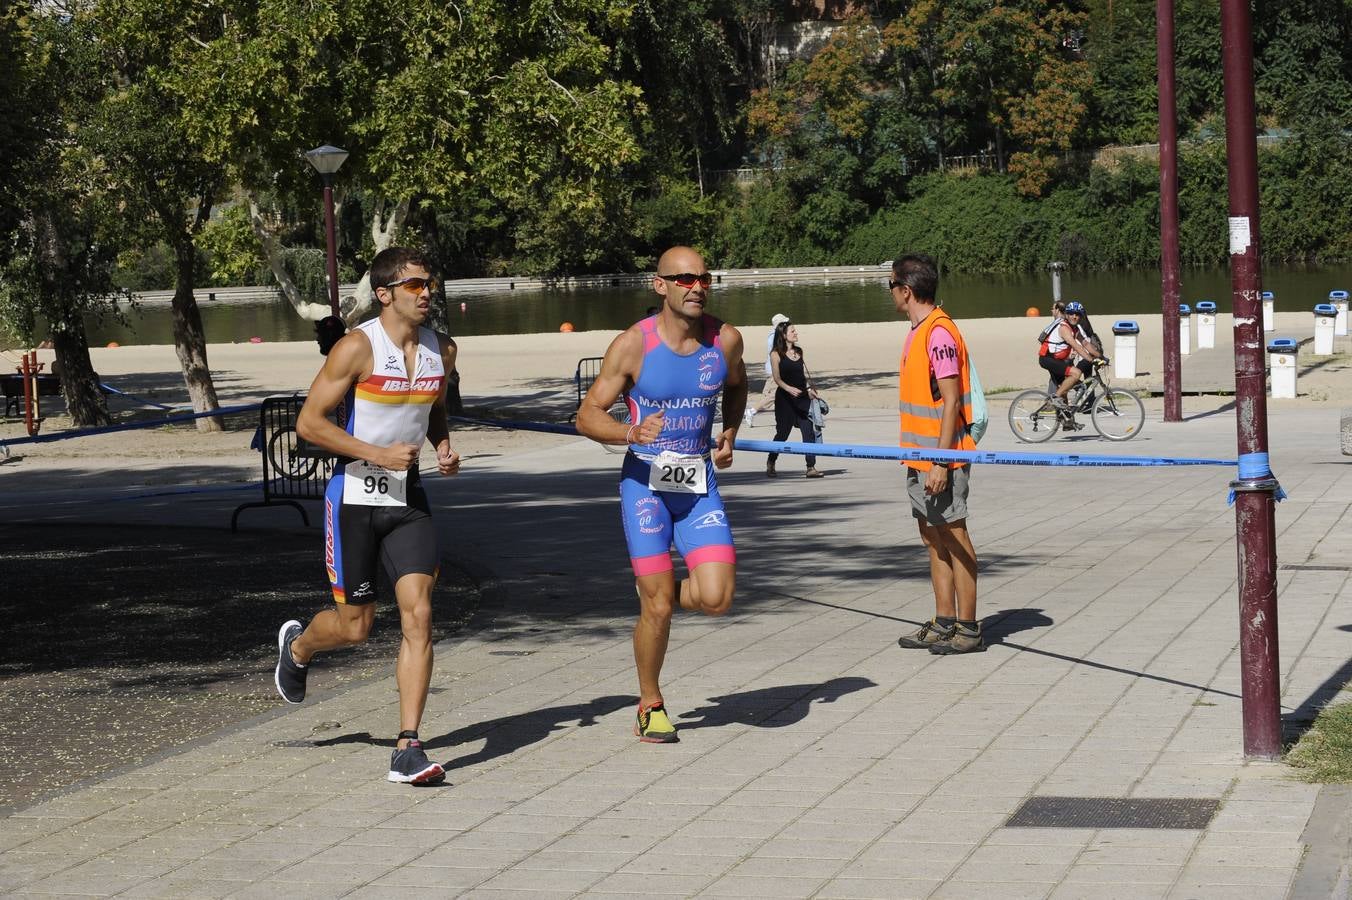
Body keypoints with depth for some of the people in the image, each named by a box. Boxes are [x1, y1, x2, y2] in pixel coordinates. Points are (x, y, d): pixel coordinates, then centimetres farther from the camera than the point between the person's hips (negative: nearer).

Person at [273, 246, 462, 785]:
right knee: (354, 626, 6)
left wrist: (444, 448, 3)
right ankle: (297, 646, 43)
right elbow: (309, 423, -13)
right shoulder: (358, 347, -14)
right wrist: (378, 454, -20)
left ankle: (407, 750, -10)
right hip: (354, 498, -4)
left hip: (408, 498, 4)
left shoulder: (442, 351, 4)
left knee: (419, 615, -11)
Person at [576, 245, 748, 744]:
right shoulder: (632, 345, -11)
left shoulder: (725, 339, -1)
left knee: (715, 598, -12)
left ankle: (654, 592, 23)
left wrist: (728, 435, 6)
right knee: (658, 607, -3)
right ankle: (650, 706, 19)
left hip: (700, 484, 3)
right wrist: (629, 433, -27)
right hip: (646, 482, -3)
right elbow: (588, 414, -8)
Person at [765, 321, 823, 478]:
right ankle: (770, 463, 25)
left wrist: (810, 388, 2)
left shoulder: (798, 352, 12)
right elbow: (777, 378, -12)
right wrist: (789, 388, -27)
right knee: (783, 432, 3)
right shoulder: (776, 354, -5)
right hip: (785, 399, -5)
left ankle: (811, 467, -7)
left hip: (803, 397, 5)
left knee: (809, 431, -6)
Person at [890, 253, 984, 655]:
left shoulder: (939, 334, -17)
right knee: (933, 539, 12)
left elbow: (951, 401, -20)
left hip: (940, 459, -10)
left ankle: (968, 629, 2)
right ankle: (944, 623, 19)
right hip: (920, 459, 10)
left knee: (954, 538, -4)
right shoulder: (918, 332, 13)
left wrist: (941, 462, -22)